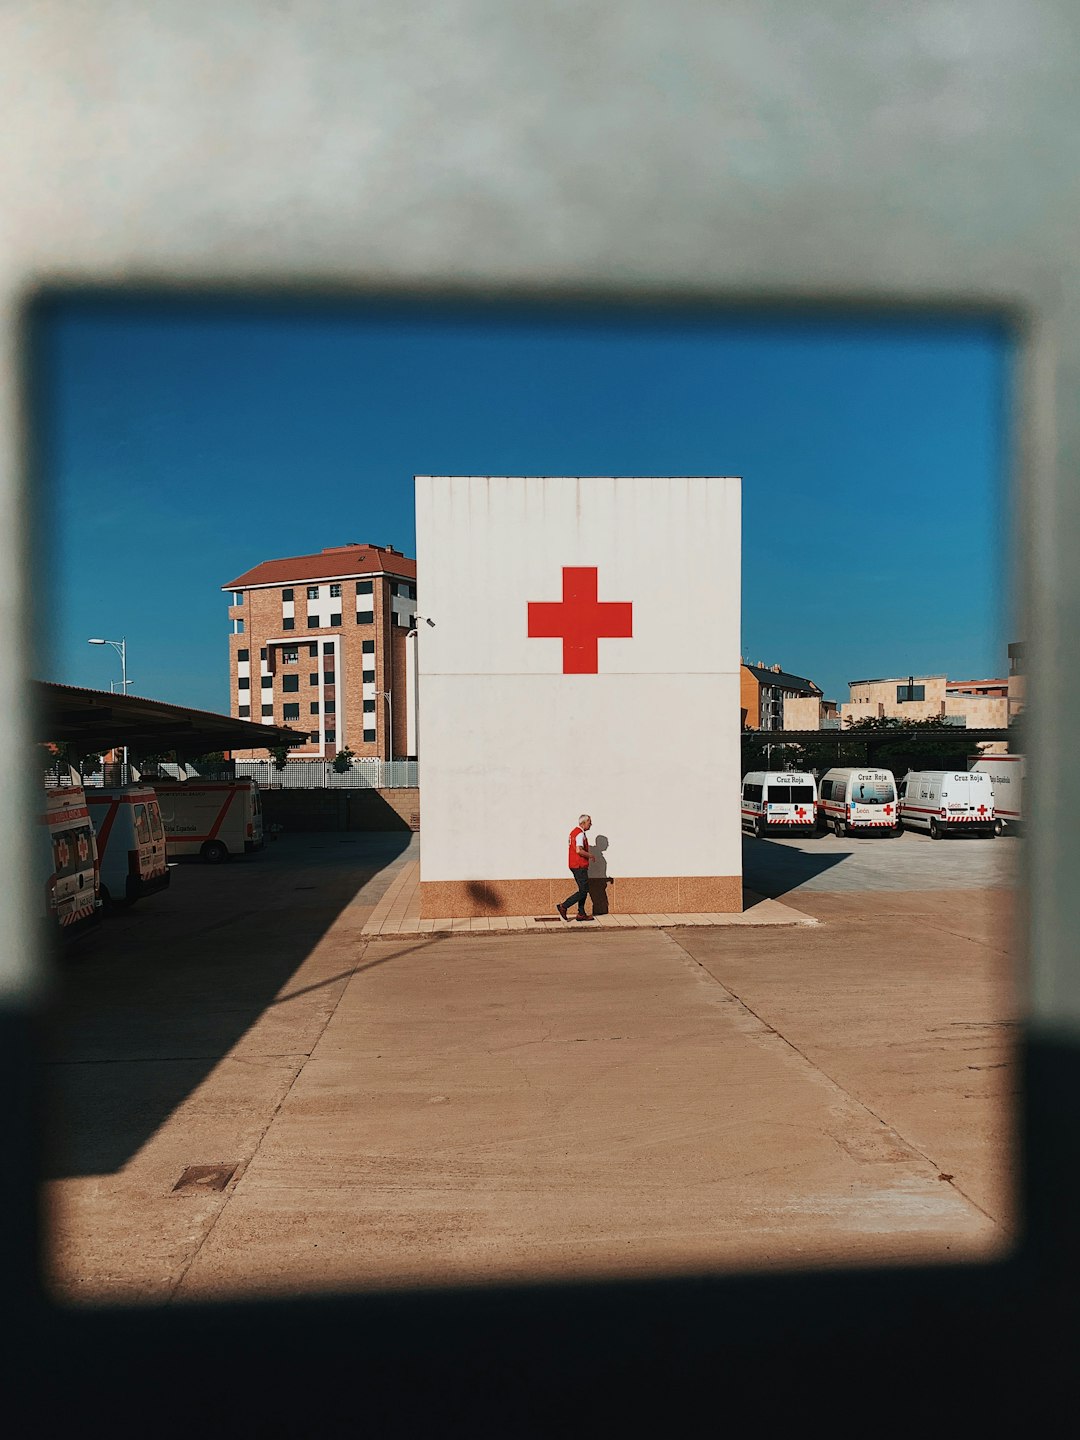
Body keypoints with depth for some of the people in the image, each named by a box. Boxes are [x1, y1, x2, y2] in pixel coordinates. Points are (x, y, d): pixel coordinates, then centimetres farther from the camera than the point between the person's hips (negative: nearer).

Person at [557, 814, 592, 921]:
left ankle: (581, 914, 13)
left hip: (574, 865, 10)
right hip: (580, 866, -10)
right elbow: (579, 850, -28)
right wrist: (590, 855, -13)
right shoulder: (580, 834, -17)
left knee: (583, 890, 13)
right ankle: (563, 906, -6)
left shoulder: (574, 831, 15)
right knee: (583, 891, -7)